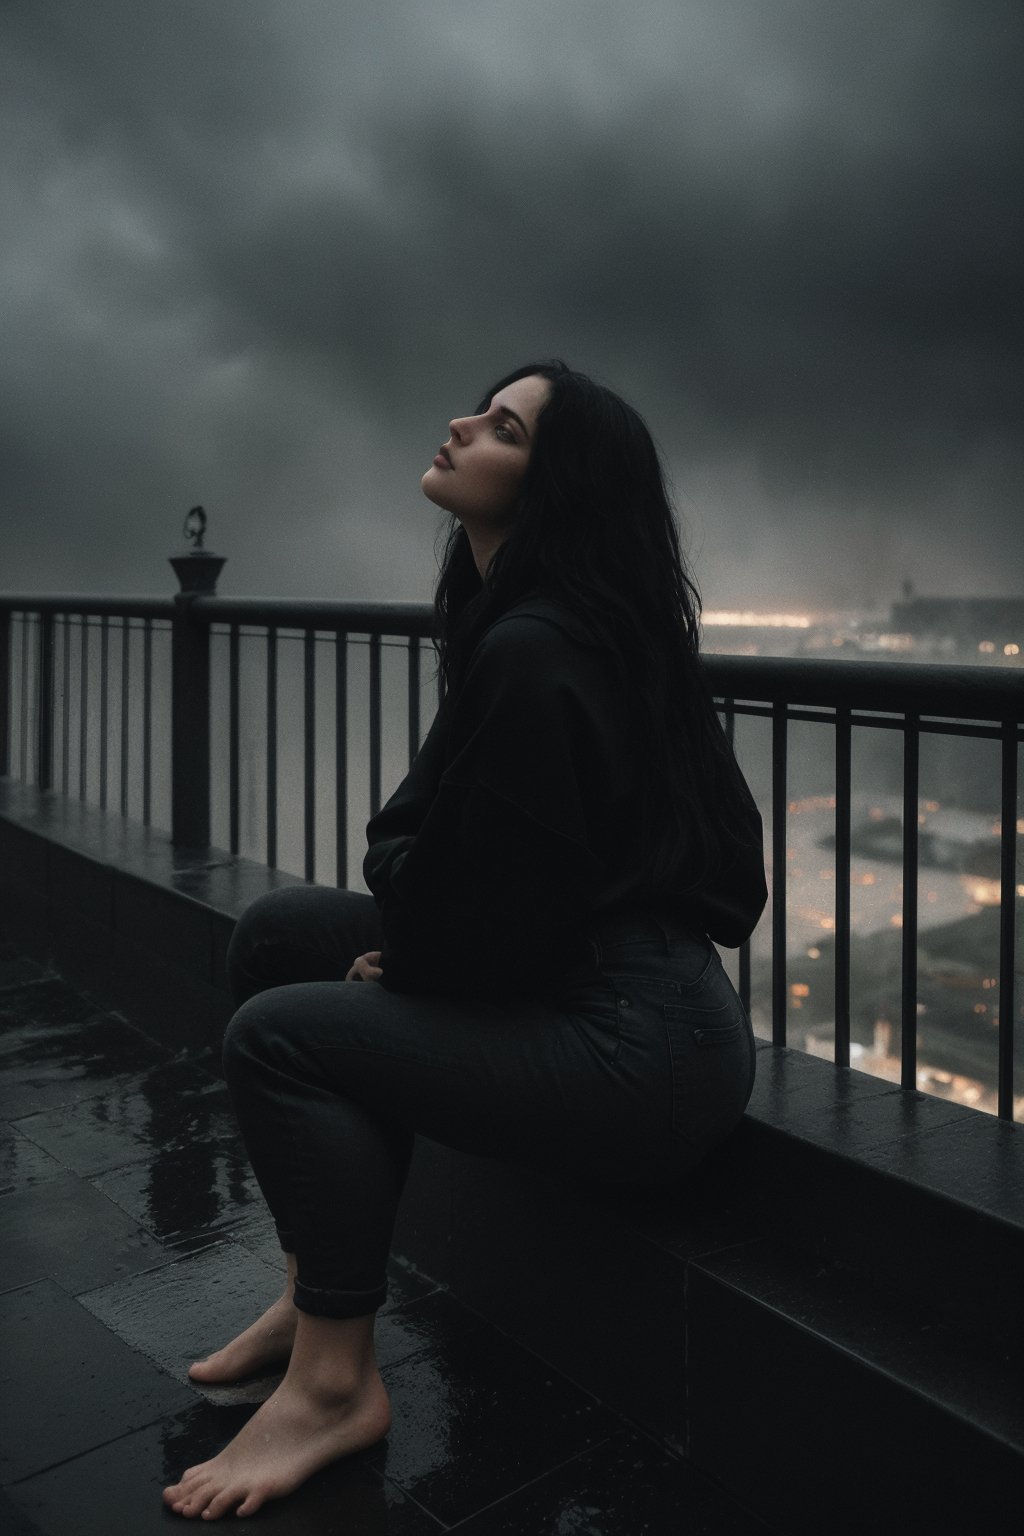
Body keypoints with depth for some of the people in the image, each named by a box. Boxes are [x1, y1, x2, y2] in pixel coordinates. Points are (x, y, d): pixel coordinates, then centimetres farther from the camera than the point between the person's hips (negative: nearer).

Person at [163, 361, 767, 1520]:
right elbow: (479, 862, 16)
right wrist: (406, 942, 1)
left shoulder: (532, 653, -23)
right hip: (602, 980, 10)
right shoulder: (510, 617, 8)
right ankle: (316, 1292, 18)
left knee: (277, 1036, -10)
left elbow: (502, 918, -21)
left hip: (639, 1053, -10)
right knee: (278, 930, 8)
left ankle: (336, 1382, 8)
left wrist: (403, 958, -1)